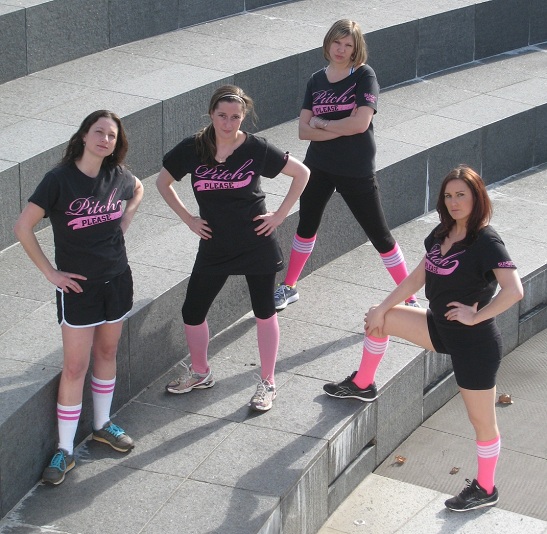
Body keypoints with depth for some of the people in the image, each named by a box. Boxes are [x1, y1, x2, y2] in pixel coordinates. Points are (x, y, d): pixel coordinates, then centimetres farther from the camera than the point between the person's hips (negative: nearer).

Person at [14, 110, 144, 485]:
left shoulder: (117, 176, -3)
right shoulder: (60, 179, -18)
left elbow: (138, 190, 22)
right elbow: (23, 227, -15)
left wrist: (123, 225, 7)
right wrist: (50, 272, -13)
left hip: (116, 279, 5)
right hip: (77, 286, -5)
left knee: (107, 352, 18)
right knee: (75, 367, -2)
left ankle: (103, 424, 37)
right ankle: (65, 451, 7)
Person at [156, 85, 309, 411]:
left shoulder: (256, 149, -10)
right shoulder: (193, 149, -6)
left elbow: (302, 173, 0)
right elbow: (163, 182, 10)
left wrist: (280, 214, -4)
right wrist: (188, 218, 3)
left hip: (256, 244, -2)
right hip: (214, 246, 2)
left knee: (264, 311, 7)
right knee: (192, 313, 6)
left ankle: (268, 383, 22)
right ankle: (200, 373, 31)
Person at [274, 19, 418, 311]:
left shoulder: (364, 76, -10)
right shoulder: (316, 80, 3)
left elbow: (360, 123, -22)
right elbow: (303, 130, -5)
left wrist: (322, 124, -9)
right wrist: (341, 130, -18)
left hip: (356, 172, -4)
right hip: (318, 167, 4)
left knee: (380, 236, 0)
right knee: (306, 227, 19)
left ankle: (410, 300, 10)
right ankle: (288, 287, 37)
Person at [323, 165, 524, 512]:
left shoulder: (486, 242, -21)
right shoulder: (442, 234, 4)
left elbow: (514, 291, -32)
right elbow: (417, 278, 13)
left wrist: (475, 316, -25)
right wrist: (383, 309, 11)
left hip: (475, 342, -9)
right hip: (442, 329, 9)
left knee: (482, 419, 5)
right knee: (377, 319, 15)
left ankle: (486, 490, 22)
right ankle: (363, 386, 34)